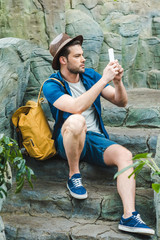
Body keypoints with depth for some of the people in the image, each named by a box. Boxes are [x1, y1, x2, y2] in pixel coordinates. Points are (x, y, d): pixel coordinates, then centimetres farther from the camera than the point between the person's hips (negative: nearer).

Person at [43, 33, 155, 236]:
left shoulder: (90, 75, 9)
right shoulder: (52, 85, -7)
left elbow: (121, 102, 6)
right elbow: (76, 107, -28)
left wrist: (118, 82, -14)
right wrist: (104, 79, -26)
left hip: (96, 139, 4)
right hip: (68, 141, -4)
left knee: (125, 155, -24)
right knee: (76, 121, -38)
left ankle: (129, 216, -32)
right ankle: (74, 175, -15)